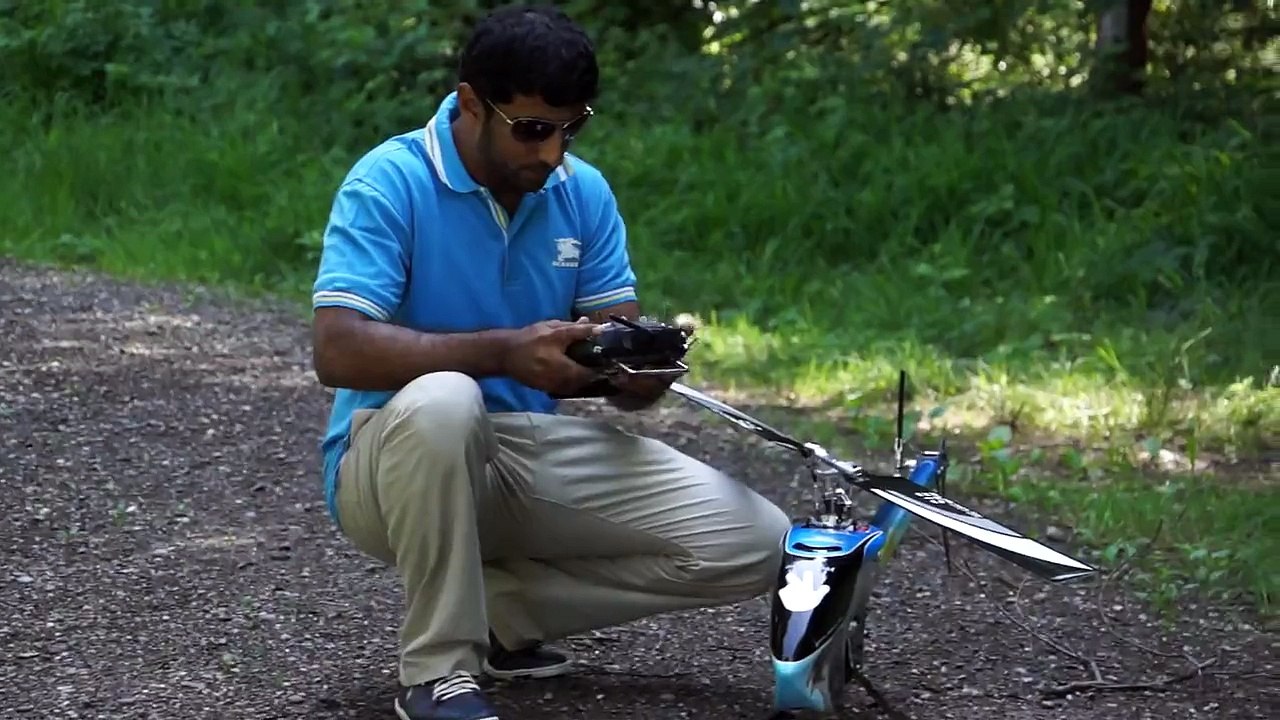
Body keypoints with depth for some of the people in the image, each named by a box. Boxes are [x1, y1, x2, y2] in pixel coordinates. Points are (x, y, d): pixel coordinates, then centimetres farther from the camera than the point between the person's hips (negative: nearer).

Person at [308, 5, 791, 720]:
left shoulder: (584, 192, 2)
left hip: (534, 453, 5)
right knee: (442, 401, -42)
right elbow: (339, 350, -27)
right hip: (396, 452, -5)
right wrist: (506, 352, -37)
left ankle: (497, 607, 5)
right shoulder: (390, 182, -15)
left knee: (755, 545, -9)